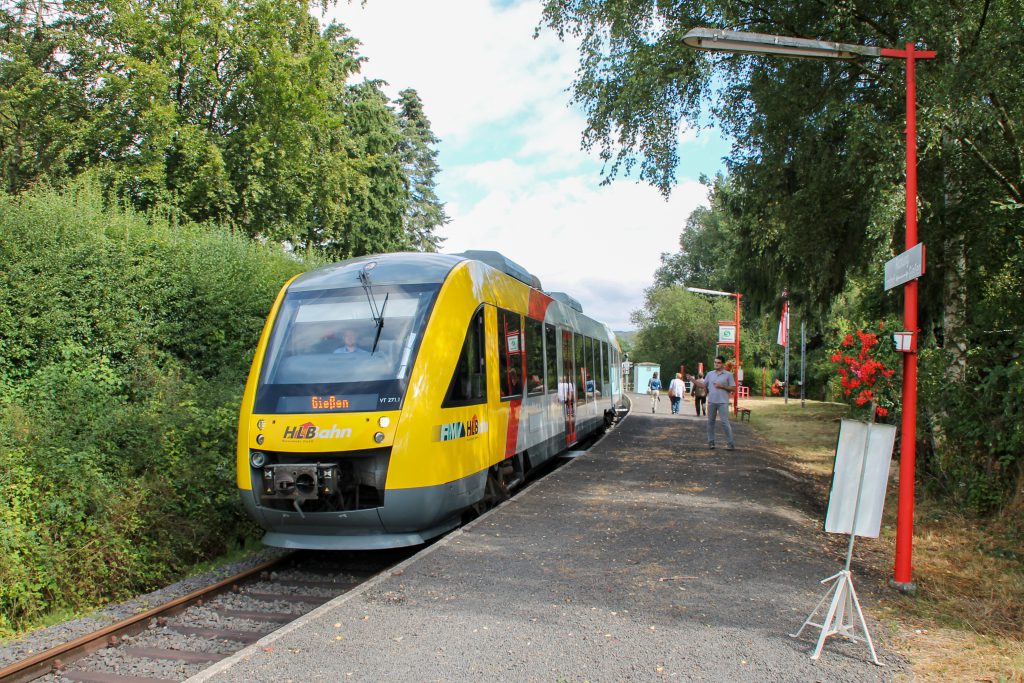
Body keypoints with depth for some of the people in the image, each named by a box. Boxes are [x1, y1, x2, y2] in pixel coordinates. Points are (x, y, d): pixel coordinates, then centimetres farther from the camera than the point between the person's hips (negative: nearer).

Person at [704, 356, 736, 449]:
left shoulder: (728, 375, 1)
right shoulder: (710, 374, 12)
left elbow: (733, 388, -1)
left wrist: (722, 386, -12)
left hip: (723, 402, -4)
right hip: (711, 401, 4)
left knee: (725, 422, -8)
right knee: (710, 422, 8)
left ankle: (730, 443, -3)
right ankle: (711, 442, 16)